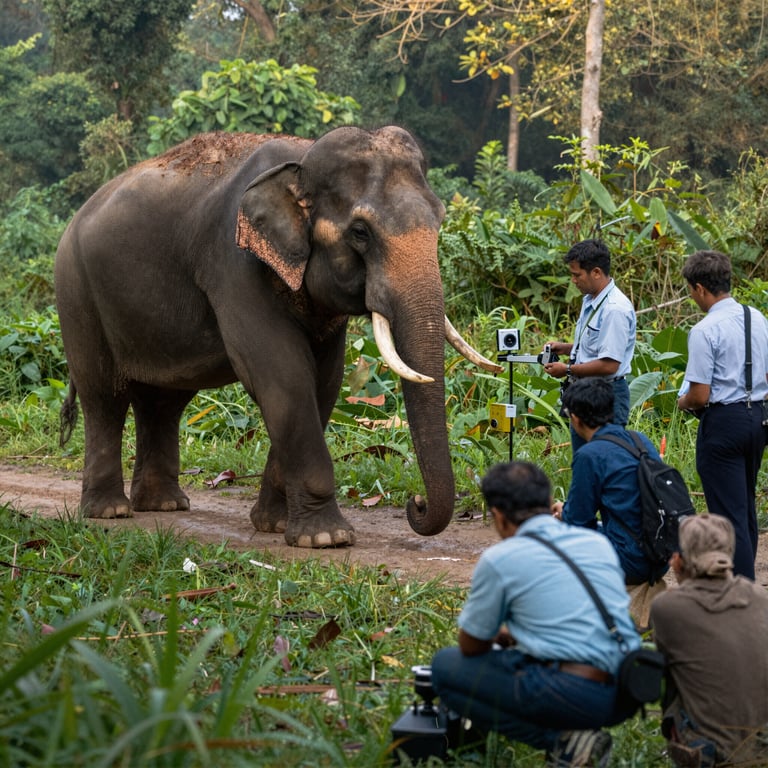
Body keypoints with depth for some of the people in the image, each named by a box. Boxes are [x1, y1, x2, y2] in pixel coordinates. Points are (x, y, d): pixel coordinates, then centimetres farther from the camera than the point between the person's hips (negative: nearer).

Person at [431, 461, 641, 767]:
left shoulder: (499, 559, -3)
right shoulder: (598, 542, 14)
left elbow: (471, 646, 9)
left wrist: (500, 637, 33)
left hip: (570, 693, -7)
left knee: (445, 666, 10)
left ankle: (560, 741, -3)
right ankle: (578, 734, 8)